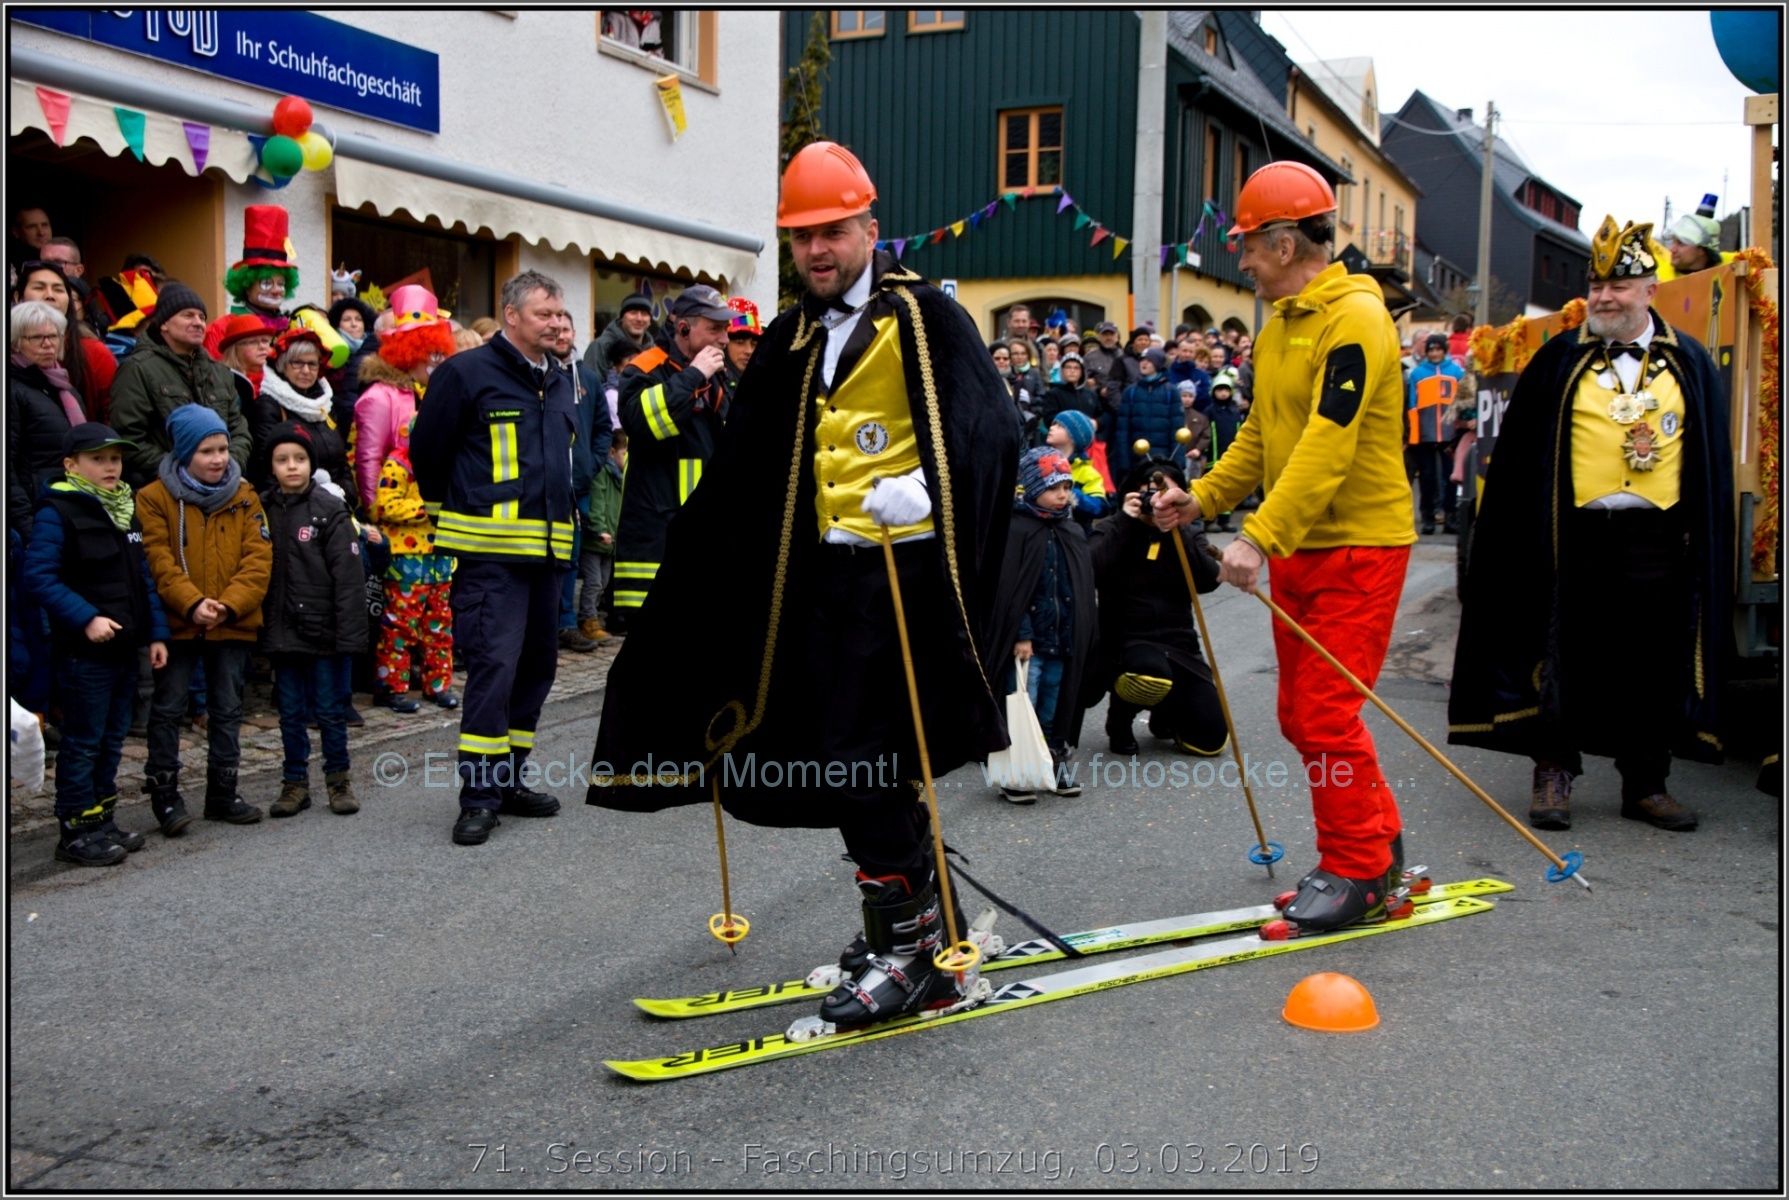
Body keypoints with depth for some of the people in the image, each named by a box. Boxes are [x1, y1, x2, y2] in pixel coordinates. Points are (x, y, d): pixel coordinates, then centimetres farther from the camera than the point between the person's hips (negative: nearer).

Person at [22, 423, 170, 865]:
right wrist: (86, 618, -24)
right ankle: (75, 830, 8)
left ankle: (102, 819, 25)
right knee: (83, 742, -1)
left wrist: (156, 633, 10)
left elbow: (143, 577, 16)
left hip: (124, 647, 8)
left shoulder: (126, 510, 13)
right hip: (82, 651, -7)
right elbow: (39, 576, -18)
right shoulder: (57, 513, -11)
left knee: (112, 739, 14)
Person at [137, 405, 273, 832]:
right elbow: (158, 561, -11)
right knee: (168, 709, 2)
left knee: (227, 710, 11)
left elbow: (258, 559, -2)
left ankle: (222, 794, 21)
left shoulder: (244, 496, 5)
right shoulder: (155, 498, -4)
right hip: (176, 623, -3)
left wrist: (228, 605, -15)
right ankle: (165, 794, 12)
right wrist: (193, 604, -22)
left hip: (233, 624, 3)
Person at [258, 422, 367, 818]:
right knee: (291, 712, 11)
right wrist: (259, 627, 1)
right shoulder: (262, 510, 4)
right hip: (282, 632, 3)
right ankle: (295, 782, 22)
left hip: (324, 631, -3)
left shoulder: (330, 510, -6)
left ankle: (338, 780, 20)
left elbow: (349, 577, -9)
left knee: (331, 711, 6)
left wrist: (348, 633, -13)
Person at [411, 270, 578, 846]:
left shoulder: (561, 384, 17)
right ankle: (479, 795, -4)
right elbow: (427, 450, -1)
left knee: (537, 664, 12)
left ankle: (510, 779, 24)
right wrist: (453, 516, 7)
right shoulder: (467, 373, -6)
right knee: (494, 664, -11)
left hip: (548, 549, 8)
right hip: (491, 551, -7)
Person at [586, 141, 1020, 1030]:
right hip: (822, 572, 7)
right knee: (852, 754, 11)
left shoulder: (925, 317, -4)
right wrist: (690, 577, 18)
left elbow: (989, 432, -13)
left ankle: (908, 948, 3)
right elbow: (742, 474, 20)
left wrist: (923, 490, -30)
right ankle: (911, 917, 27)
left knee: (861, 756, -9)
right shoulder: (791, 341, 17)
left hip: (902, 566, -7)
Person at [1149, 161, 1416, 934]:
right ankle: (1377, 839, 29)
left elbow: (1328, 445, -27)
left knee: (1326, 714, -7)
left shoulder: (1355, 318, -17)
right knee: (1300, 715, 12)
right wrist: (1203, 498, 5)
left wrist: (1259, 536, -32)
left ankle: (1359, 872, 8)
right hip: (1296, 550, 9)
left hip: (1359, 548, -9)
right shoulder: (1279, 327, 13)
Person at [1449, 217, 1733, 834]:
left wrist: (1706, 540, 5)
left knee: (1653, 663, 8)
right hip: (1578, 535, -2)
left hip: (1659, 538, 2)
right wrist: (1532, 535, -3)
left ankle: (1646, 783, 19)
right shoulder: (1560, 360, 4)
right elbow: (1519, 455, 3)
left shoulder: (1690, 363, 9)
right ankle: (1554, 771, 15)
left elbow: (1713, 460, 12)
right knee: (1568, 659, 3)